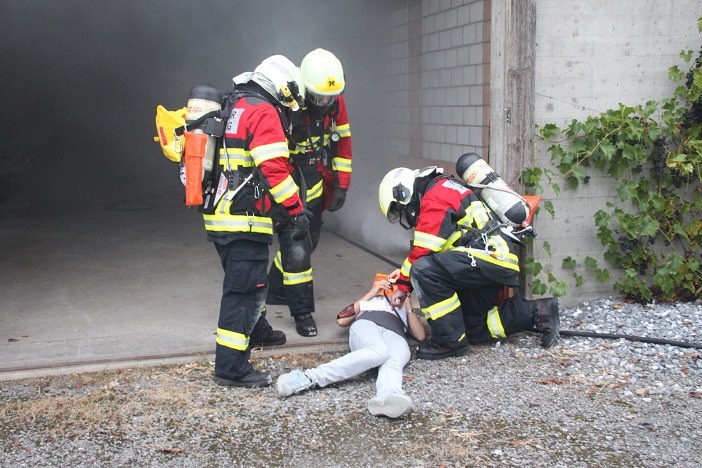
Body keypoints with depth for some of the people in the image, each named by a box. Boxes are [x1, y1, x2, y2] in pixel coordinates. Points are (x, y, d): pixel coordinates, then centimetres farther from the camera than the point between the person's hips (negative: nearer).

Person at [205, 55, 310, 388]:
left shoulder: (233, 108, 20)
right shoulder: (264, 113, -10)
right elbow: (274, 169, -19)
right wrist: (296, 212, -16)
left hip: (219, 216, 10)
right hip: (244, 220, -10)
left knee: (245, 281, 26)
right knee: (244, 289, -8)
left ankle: (256, 331, 46)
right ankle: (231, 368, -6)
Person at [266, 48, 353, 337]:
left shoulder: (336, 102, -5)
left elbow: (342, 143, 8)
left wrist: (341, 186, 6)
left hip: (314, 185, 7)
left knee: (307, 243, 15)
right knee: (296, 248, -9)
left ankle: (275, 290, 37)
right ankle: (302, 312, 6)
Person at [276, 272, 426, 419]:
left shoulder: (404, 310, 44)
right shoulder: (369, 300, 43)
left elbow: (420, 335, 24)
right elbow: (342, 320, 23)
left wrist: (408, 306, 19)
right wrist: (371, 293, 25)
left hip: (395, 335, 1)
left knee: (394, 362, -38)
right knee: (380, 351, -41)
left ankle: (388, 398, -72)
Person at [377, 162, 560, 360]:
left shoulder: (435, 197, -9)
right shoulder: (443, 190, 23)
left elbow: (423, 250, -15)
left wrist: (403, 285, -5)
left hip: (492, 253, -11)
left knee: (424, 269, -25)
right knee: (472, 328, 14)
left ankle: (451, 341, -16)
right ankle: (534, 310, 16)